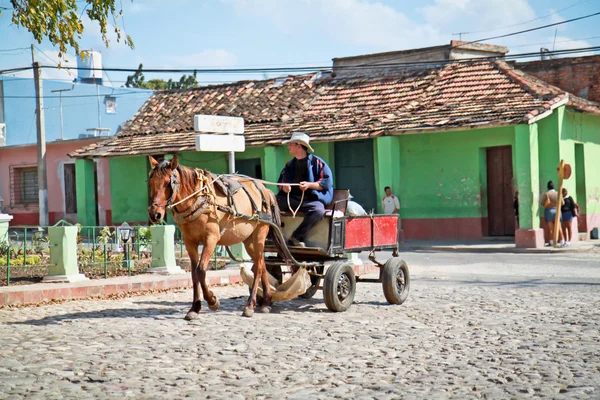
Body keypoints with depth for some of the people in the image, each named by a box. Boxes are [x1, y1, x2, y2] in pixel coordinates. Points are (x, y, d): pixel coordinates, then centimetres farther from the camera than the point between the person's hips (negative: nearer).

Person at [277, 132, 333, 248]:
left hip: (312, 199, -5)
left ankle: (296, 237, -34)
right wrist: (283, 187, -4)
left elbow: (327, 182, -5)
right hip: (291, 198, 5)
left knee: (318, 210, -39)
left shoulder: (317, 162, 2)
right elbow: (280, 182, 20)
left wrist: (309, 185, -19)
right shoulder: (289, 165, 21)